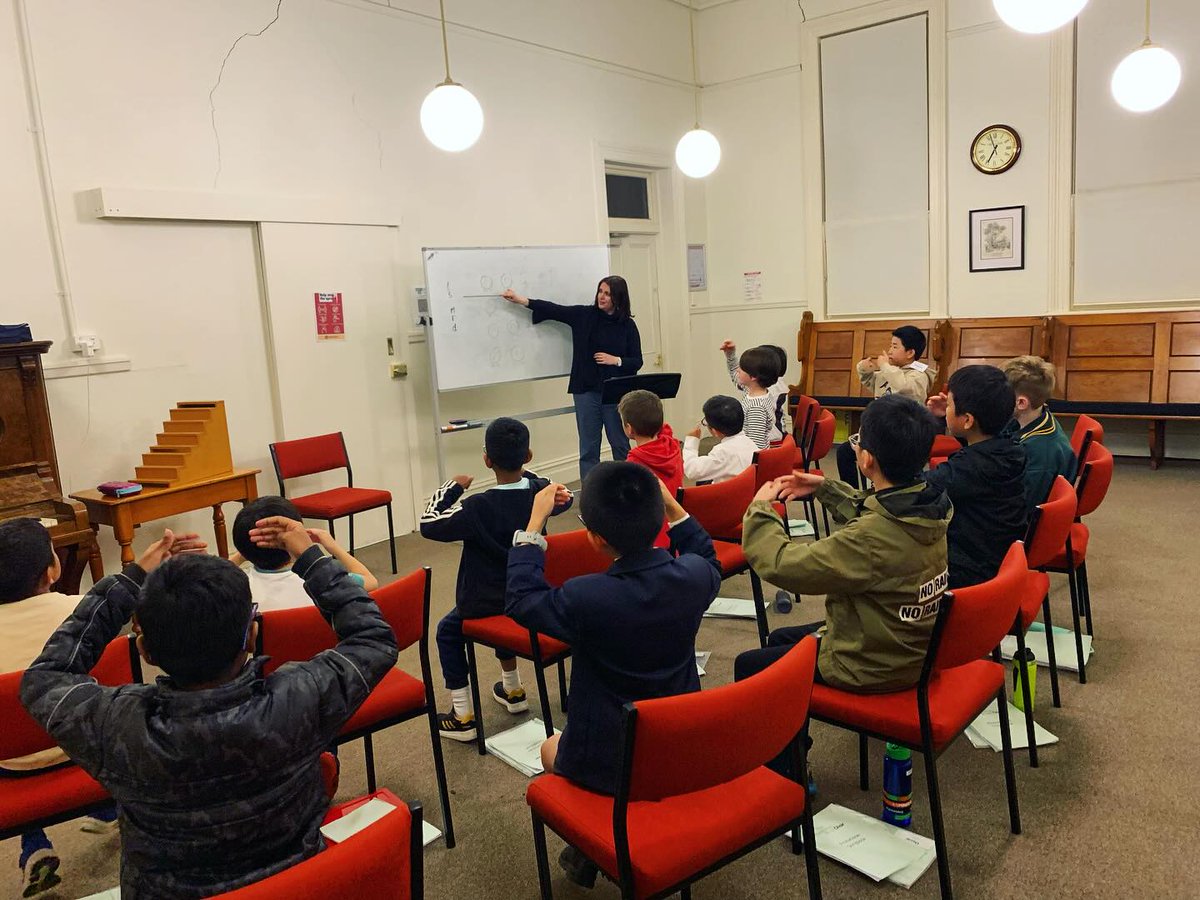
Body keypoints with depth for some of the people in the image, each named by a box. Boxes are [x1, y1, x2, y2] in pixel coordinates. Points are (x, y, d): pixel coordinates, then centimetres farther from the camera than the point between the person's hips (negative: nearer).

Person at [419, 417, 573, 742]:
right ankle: (513, 691, 46)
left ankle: (462, 717, 14)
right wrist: (526, 475, 16)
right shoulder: (540, 492, -11)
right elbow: (564, 497, 12)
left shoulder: (478, 507, -27)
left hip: (486, 601, -6)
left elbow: (429, 525, -18)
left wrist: (453, 487, -8)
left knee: (448, 631, 19)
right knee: (503, 610, 37)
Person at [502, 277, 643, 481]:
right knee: (588, 448, 5)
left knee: (620, 445, 8)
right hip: (587, 390, 1)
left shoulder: (627, 325, 1)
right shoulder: (584, 315, 4)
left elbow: (637, 362, 3)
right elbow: (555, 310, 3)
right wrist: (523, 301, -3)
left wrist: (616, 360, -14)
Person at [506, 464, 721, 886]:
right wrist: (671, 506, 3)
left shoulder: (585, 598, -30)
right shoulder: (693, 576, -18)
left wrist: (535, 523, -8)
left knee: (551, 749, 30)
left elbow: (520, 601, -11)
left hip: (611, 764, -4)